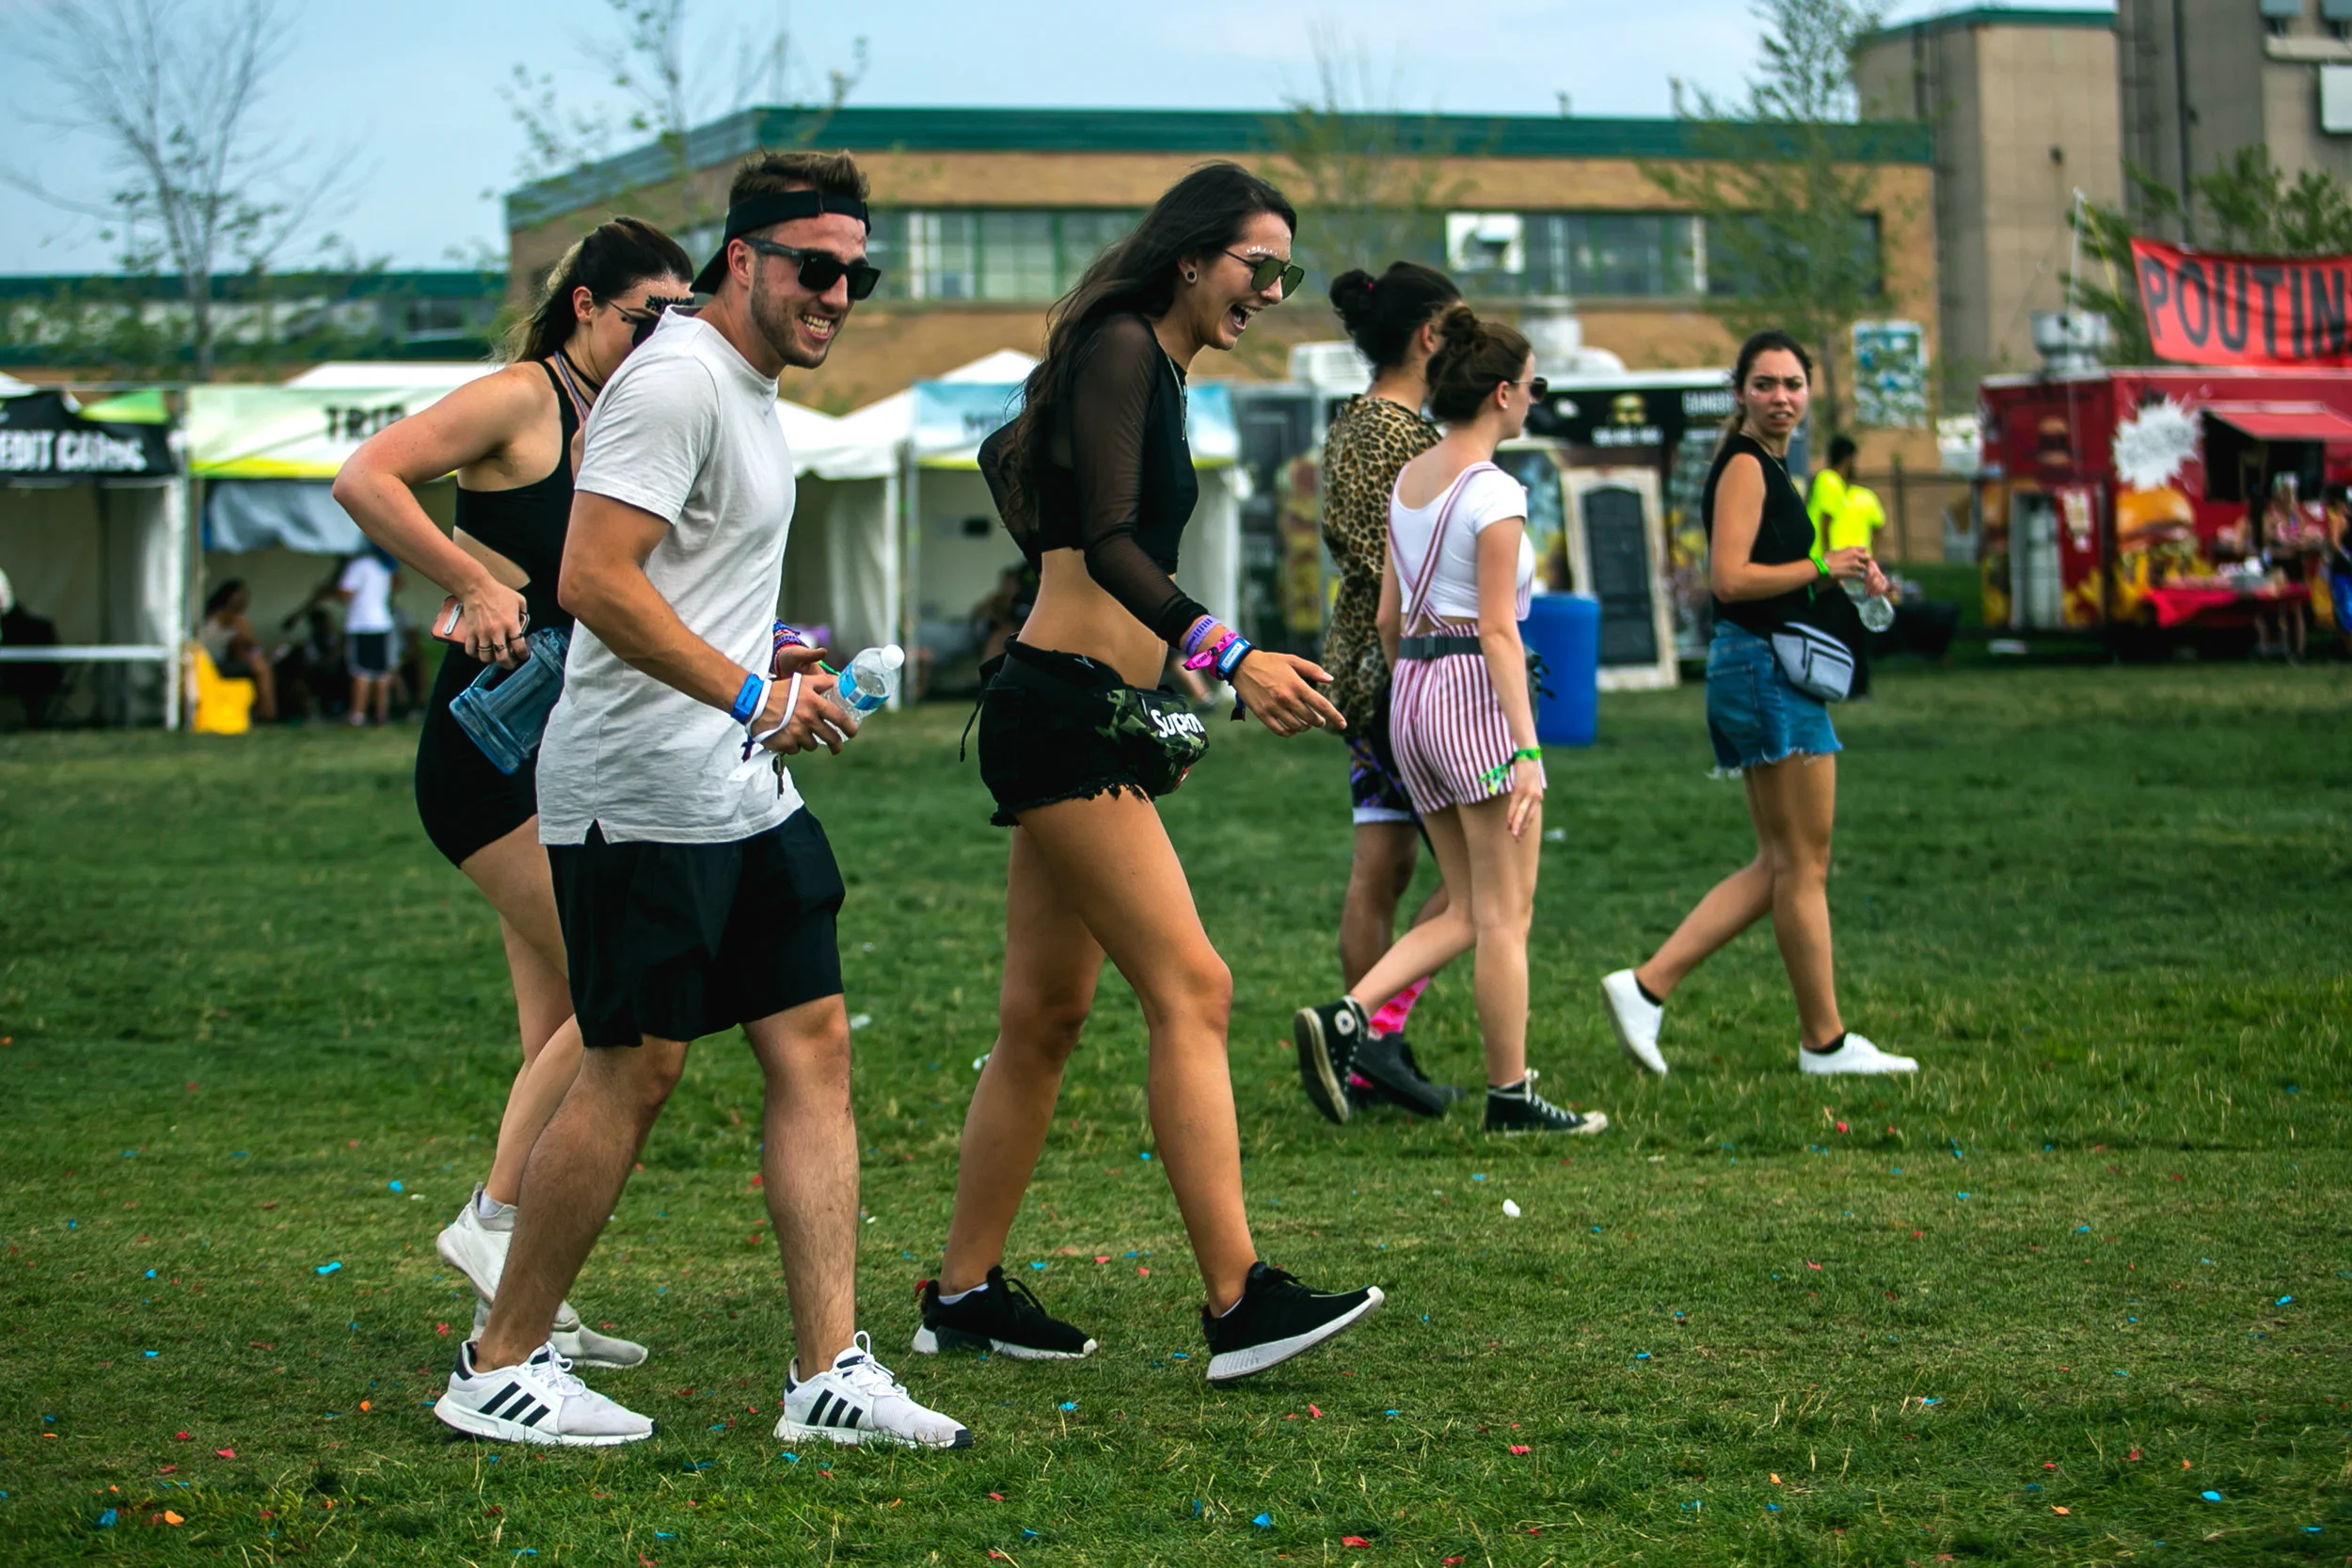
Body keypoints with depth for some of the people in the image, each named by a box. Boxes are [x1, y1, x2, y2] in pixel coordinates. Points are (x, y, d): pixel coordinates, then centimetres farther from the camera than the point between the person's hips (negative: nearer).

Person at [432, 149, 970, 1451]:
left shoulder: (750, 394, 18)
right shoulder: (675, 382, -13)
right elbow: (594, 580, -23)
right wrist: (751, 694, -23)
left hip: (742, 794, 10)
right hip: (645, 795, -10)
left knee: (813, 1044, 5)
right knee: (632, 1072, -4)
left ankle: (831, 1370, 6)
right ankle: (498, 1369, 8)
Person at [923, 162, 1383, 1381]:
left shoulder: (1155, 370, 20)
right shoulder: (1121, 346, -10)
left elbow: (1008, 453, 35)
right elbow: (1110, 544, -21)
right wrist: (1228, 655, -32)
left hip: (1092, 720, 10)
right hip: (1062, 709, -10)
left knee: (1044, 1018, 10)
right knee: (1191, 990, -15)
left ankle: (964, 1295, 16)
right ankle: (1239, 1302, -19)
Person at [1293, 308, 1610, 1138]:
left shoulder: (1408, 479, 12)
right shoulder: (1494, 493, -12)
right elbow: (1497, 631, -17)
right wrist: (1525, 750, -19)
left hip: (1412, 693, 8)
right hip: (1477, 689, -8)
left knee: (1467, 913, 12)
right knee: (1505, 915, 0)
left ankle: (1343, 1017, -4)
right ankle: (1510, 1094, 5)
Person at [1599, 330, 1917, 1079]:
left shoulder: (1766, 467, 18)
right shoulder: (1745, 466, -11)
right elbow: (1729, 577, -22)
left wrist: (1840, 581, 11)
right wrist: (1823, 568, -14)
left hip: (1761, 672, 10)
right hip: (1766, 672, -10)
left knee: (1779, 865, 11)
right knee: (1803, 865, -2)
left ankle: (1647, 987, 5)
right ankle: (1824, 1041, 6)